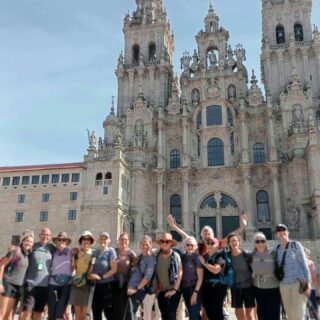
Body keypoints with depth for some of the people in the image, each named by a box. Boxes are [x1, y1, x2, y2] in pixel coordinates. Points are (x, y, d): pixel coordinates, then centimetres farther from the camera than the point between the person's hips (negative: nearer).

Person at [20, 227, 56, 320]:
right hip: (31, 283, -2)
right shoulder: (32, 246, 1)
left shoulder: (52, 248, 6)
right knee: (26, 311, -9)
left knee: (39, 312, 12)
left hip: (45, 285, 2)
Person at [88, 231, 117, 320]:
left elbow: (114, 269, -13)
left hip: (108, 284, -7)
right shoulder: (96, 252, 12)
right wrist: (90, 274, -1)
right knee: (95, 309, 13)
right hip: (97, 285, 7)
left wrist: (101, 277, -19)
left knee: (108, 311, -4)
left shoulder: (111, 251, -7)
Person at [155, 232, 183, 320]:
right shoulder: (157, 256, 2)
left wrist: (174, 289, -11)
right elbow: (155, 274, 11)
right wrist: (157, 287, 5)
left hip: (172, 292, -4)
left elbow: (180, 273, -8)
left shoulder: (175, 255, -8)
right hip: (161, 292, 4)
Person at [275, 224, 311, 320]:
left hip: (298, 283, -5)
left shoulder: (296, 245, -5)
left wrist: (308, 283, -11)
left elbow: (304, 263, -5)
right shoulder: (277, 249, 9)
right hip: (284, 285, 5)